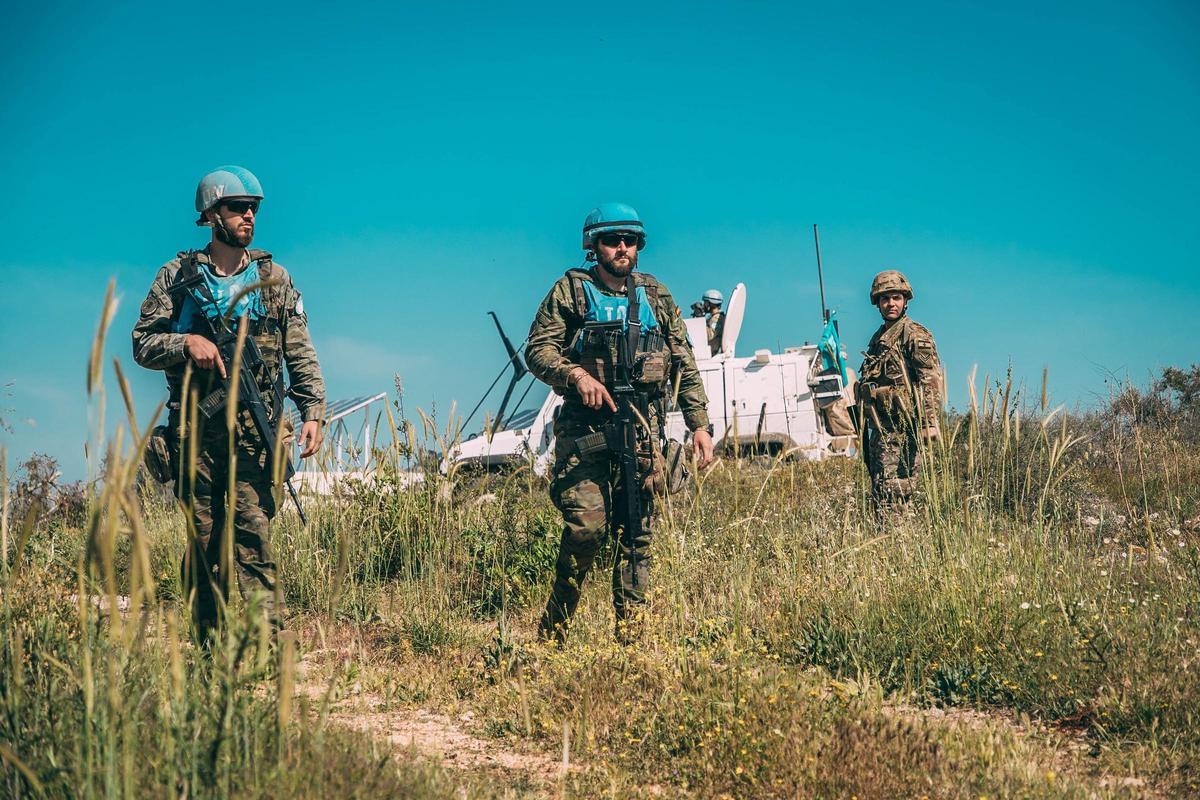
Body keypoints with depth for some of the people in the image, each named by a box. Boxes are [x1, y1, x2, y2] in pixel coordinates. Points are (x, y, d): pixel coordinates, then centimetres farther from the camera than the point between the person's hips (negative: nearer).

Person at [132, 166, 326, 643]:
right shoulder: (178, 276, 10)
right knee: (203, 538, 3)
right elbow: (142, 343, 8)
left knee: (252, 530, -11)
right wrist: (186, 342, -11)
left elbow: (301, 356, 9)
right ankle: (209, 647, 9)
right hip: (194, 425, 1)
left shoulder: (273, 279, 12)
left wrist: (313, 413, -3)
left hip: (254, 427, -1)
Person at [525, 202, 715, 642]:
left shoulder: (656, 297, 15)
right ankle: (552, 632, 2)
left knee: (637, 533, 2)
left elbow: (685, 365, 15)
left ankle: (630, 635, 8)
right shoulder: (571, 291, 6)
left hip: (642, 427, 4)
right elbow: (537, 349, 0)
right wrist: (577, 375, -18)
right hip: (585, 426, -4)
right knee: (586, 525, -15)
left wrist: (699, 425, 8)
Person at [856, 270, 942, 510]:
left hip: (901, 424, -9)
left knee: (890, 489, -13)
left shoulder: (915, 335, -7)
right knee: (879, 488, 10)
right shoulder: (879, 337, 19)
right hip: (879, 425, 9)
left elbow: (930, 380, -15)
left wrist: (930, 422, -23)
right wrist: (865, 422, 24)